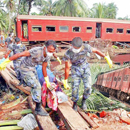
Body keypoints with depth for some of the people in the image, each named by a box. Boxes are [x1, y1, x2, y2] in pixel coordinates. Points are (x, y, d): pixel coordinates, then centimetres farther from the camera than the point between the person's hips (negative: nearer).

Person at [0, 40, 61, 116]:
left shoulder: (48, 55, -9)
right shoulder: (37, 51, -35)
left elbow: (44, 68, 3)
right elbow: (20, 54, -31)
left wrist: (47, 82, 10)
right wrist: (6, 62, -26)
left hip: (32, 68, 8)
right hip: (25, 69, -8)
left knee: (36, 86, 18)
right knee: (37, 87, -12)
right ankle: (38, 109, 0)